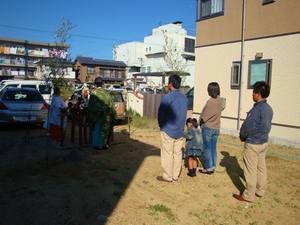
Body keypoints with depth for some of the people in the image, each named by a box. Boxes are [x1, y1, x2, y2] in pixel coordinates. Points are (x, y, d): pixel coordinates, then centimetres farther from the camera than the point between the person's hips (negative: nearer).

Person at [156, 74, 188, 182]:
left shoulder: (167, 97, -16)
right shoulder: (184, 98, 6)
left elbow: (160, 114, -12)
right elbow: (184, 114, 12)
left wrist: (161, 126, 5)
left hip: (168, 131, -7)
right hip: (180, 131, 7)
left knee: (167, 154, 3)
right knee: (177, 153, 13)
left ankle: (167, 176, 13)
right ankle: (175, 175, 23)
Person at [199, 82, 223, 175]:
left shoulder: (210, 101, -20)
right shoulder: (220, 101, 3)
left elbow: (204, 116, -13)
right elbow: (217, 114, 9)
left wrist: (201, 121, 6)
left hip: (208, 127, -7)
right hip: (216, 128, 7)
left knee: (207, 149, 3)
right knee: (213, 148, 15)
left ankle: (208, 169, 11)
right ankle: (213, 167, 23)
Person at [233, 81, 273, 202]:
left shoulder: (257, 109, -24)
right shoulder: (269, 109, 5)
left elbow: (247, 126, -21)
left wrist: (242, 136, -1)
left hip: (253, 144, -9)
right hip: (264, 142, 9)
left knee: (251, 170, 2)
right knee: (261, 167, 18)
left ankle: (248, 195, 13)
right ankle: (260, 190, 32)